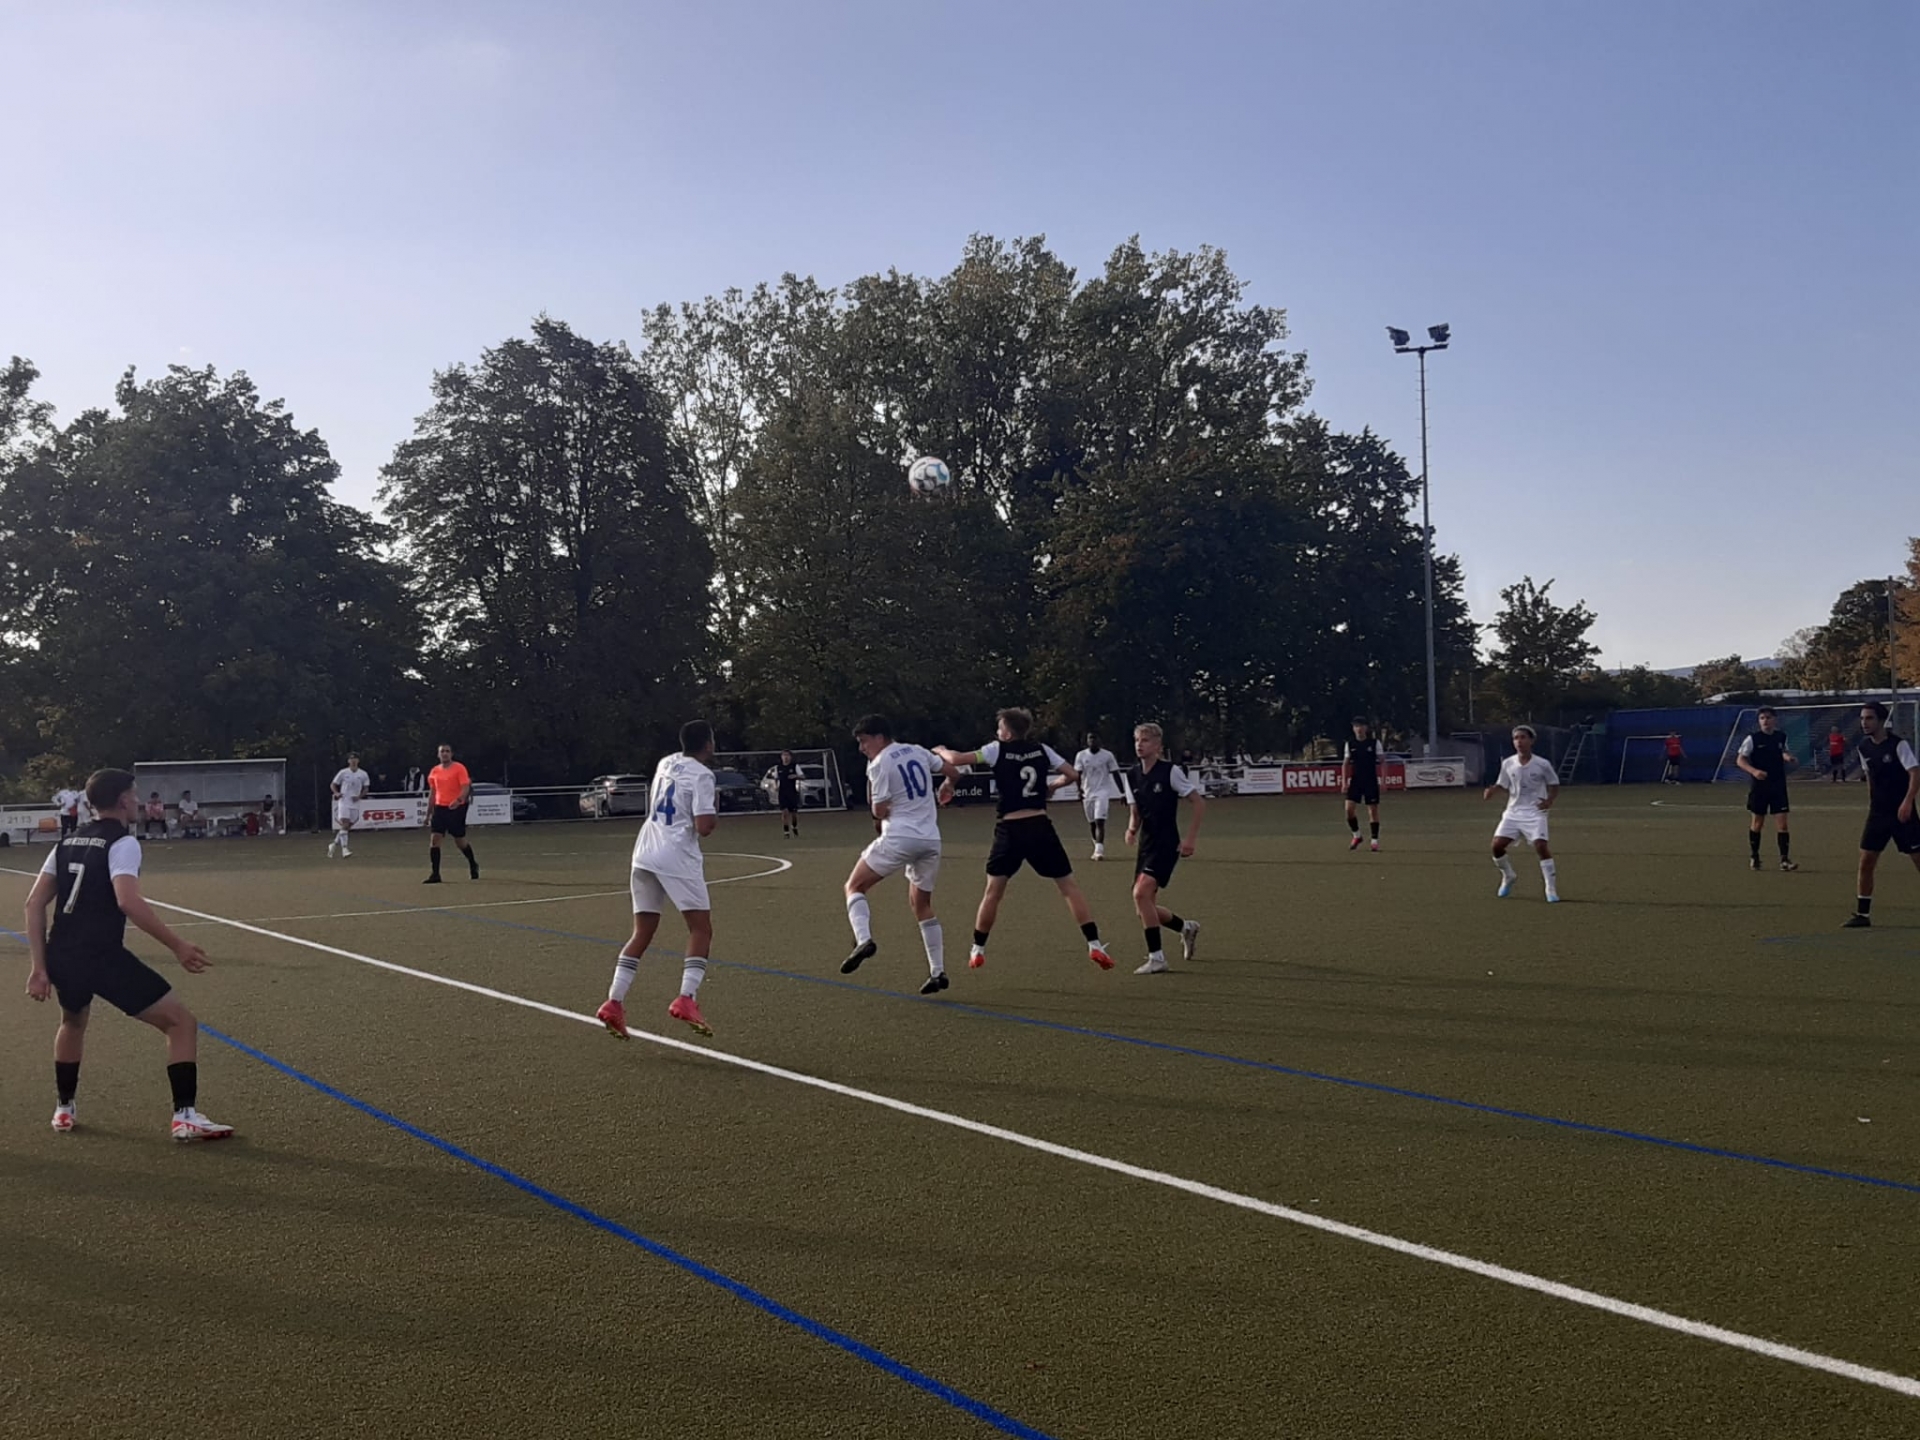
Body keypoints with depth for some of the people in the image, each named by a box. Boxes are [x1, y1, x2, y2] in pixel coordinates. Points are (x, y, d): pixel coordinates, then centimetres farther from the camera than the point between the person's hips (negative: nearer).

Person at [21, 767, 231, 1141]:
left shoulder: (68, 842, 15)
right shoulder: (122, 842, -7)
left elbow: (34, 904, 12)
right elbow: (128, 901, -23)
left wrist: (40, 967, 13)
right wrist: (178, 946, -22)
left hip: (61, 956, 8)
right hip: (102, 957, -8)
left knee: (73, 1022, 38)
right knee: (181, 1022, -1)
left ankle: (63, 1109, 46)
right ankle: (185, 1116, -9)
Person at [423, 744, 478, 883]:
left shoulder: (459, 768, -6)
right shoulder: (434, 771, 10)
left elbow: (466, 788, -15)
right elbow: (433, 793, 18)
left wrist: (459, 800, -35)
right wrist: (429, 813, 17)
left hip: (456, 808, -4)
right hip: (440, 808, 4)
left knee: (460, 841, 5)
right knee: (434, 839, -7)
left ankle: (473, 864, 31)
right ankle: (435, 874, -5)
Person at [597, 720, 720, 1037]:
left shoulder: (666, 763, 15)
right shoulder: (701, 775, -7)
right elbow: (703, 827, -15)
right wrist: (714, 819, 5)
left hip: (644, 854, 7)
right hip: (677, 859, -7)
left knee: (642, 933, 12)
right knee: (701, 929, -2)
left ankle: (613, 1002, 4)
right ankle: (686, 999, -18)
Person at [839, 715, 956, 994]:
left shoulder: (879, 764, -6)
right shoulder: (917, 751, 12)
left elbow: (880, 811, -9)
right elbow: (950, 771, 25)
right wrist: (947, 786, 46)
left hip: (899, 837, -6)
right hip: (931, 840, 6)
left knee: (854, 886, 7)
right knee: (922, 904, 19)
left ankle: (864, 940, -18)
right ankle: (938, 972, 13)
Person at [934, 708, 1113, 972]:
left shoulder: (997, 749, 0)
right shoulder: (1041, 750, 8)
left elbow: (956, 760, -3)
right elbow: (1072, 775, 10)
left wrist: (941, 751, 19)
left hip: (1010, 830, -1)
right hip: (1040, 827, 1)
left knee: (993, 891, 11)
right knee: (1069, 885, 6)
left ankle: (977, 951, 16)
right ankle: (1094, 945, -1)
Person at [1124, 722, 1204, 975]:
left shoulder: (1171, 772, -10)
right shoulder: (1132, 776, 7)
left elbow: (1200, 803, -7)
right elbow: (1135, 813, 12)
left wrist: (1191, 837, -12)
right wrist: (1132, 829, -11)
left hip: (1166, 844, -7)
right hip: (1146, 844, 7)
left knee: (1141, 893, -23)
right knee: (1145, 907, 8)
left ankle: (1156, 957, -13)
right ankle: (1186, 927, 37)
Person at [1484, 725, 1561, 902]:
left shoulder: (1542, 764, -8)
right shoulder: (1507, 764, -1)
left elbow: (1555, 785, 4)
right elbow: (1502, 784, 10)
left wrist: (1550, 800, -15)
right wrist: (1492, 789, -12)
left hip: (1535, 813, -3)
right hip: (1513, 811, 3)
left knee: (1541, 846, -19)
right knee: (1497, 845, -6)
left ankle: (1551, 890, -7)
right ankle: (1508, 877, 23)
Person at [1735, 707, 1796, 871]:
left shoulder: (1781, 737, 3)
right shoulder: (1753, 739, -8)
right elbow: (1740, 760, -8)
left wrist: (1787, 757, -1)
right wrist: (1754, 771, -24)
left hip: (1778, 786, 2)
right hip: (1759, 786, -2)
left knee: (1782, 822, -5)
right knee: (1757, 823, 8)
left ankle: (1785, 859, -2)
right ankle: (1753, 857, 23)